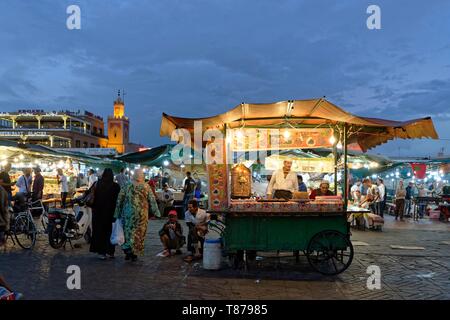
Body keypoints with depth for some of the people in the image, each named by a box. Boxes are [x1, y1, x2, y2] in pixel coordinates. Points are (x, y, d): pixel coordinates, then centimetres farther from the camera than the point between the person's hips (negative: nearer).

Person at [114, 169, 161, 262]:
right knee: (139, 233, 8)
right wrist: (156, 212, 4)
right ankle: (134, 253, 9)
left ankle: (128, 251, 6)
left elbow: (120, 199, -1)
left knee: (128, 231, 13)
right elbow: (152, 200, -3)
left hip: (128, 213, 1)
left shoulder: (127, 186, -2)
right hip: (141, 214, -1)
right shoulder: (146, 187, -4)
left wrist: (117, 213, 7)